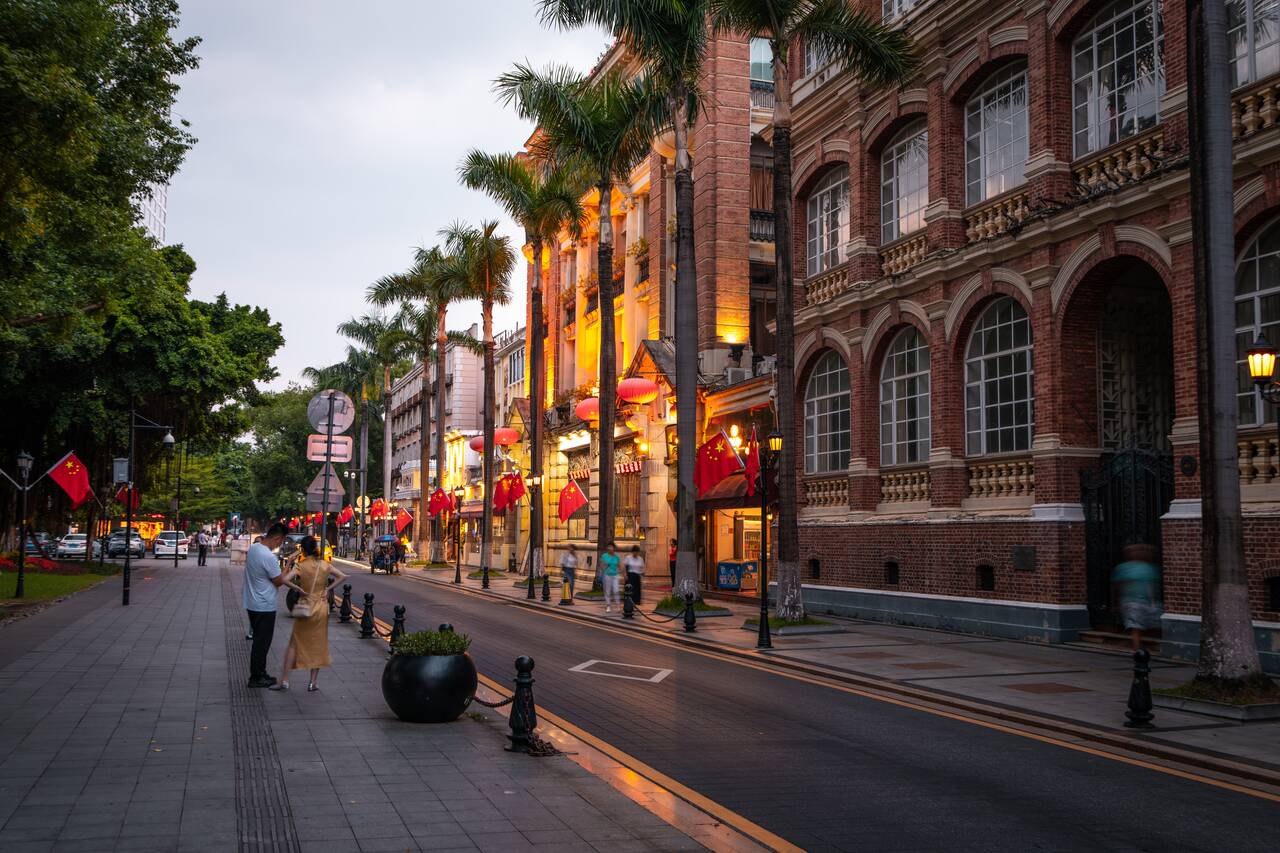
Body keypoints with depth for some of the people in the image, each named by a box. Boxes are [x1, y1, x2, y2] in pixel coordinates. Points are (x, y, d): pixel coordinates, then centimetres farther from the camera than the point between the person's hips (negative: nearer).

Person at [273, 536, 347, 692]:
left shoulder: (300, 566, -11)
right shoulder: (324, 565, -2)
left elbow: (285, 580, -25)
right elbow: (343, 577, 2)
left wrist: (299, 589, -14)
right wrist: (328, 588, 0)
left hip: (305, 608, -2)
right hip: (322, 608, 2)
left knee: (294, 644, 10)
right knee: (318, 645, 10)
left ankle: (284, 680, 9)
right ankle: (313, 683, 12)